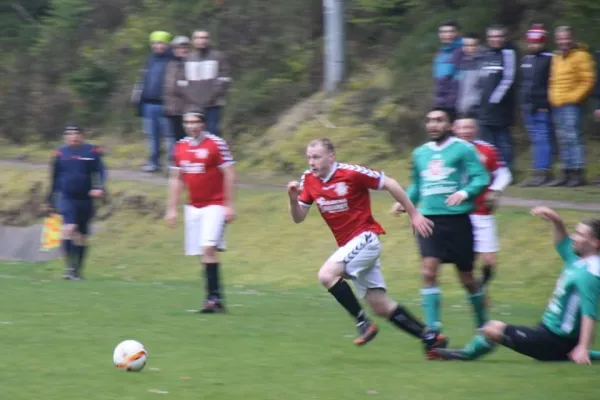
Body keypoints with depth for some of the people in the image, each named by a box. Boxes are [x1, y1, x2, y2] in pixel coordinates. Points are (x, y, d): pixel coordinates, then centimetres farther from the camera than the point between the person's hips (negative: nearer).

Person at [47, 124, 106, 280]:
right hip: (67, 198, -1)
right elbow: (55, 178, 14)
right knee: (69, 228, -22)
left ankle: (77, 270, 21)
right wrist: (51, 201, 16)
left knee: (81, 236, 8)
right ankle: (69, 267, -24)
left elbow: (100, 172, -2)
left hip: (85, 200, 1)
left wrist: (99, 188, -20)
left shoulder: (92, 151, 3)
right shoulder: (61, 153, 7)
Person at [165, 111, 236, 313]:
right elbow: (176, 179, 16)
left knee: (208, 249, -18)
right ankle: (216, 298, 9)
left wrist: (229, 205, -12)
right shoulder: (180, 147, 9)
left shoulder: (216, 144, -9)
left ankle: (213, 297, -17)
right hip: (193, 207, 6)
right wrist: (171, 209, 13)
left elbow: (229, 175, -8)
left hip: (214, 205, -6)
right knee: (204, 253, 3)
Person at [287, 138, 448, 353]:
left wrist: (414, 214, -5)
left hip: (365, 238, -7)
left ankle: (363, 323, -15)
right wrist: (293, 198, -13)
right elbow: (299, 218, 8)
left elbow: (390, 184, -8)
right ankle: (430, 337, 13)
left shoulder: (351, 173, -15)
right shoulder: (309, 180, 3)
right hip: (348, 245, 7)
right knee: (381, 306, 4)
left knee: (327, 274, -26)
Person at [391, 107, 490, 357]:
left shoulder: (463, 149, -1)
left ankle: (483, 325, 28)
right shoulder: (420, 153, 15)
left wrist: (464, 192, -25)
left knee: (466, 278, 6)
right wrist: (405, 202, 7)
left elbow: (481, 178, -8)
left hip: (457, 219, -4)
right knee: (429, 272, -14)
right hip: (428, 219, 4)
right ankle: (433, 329, -14)